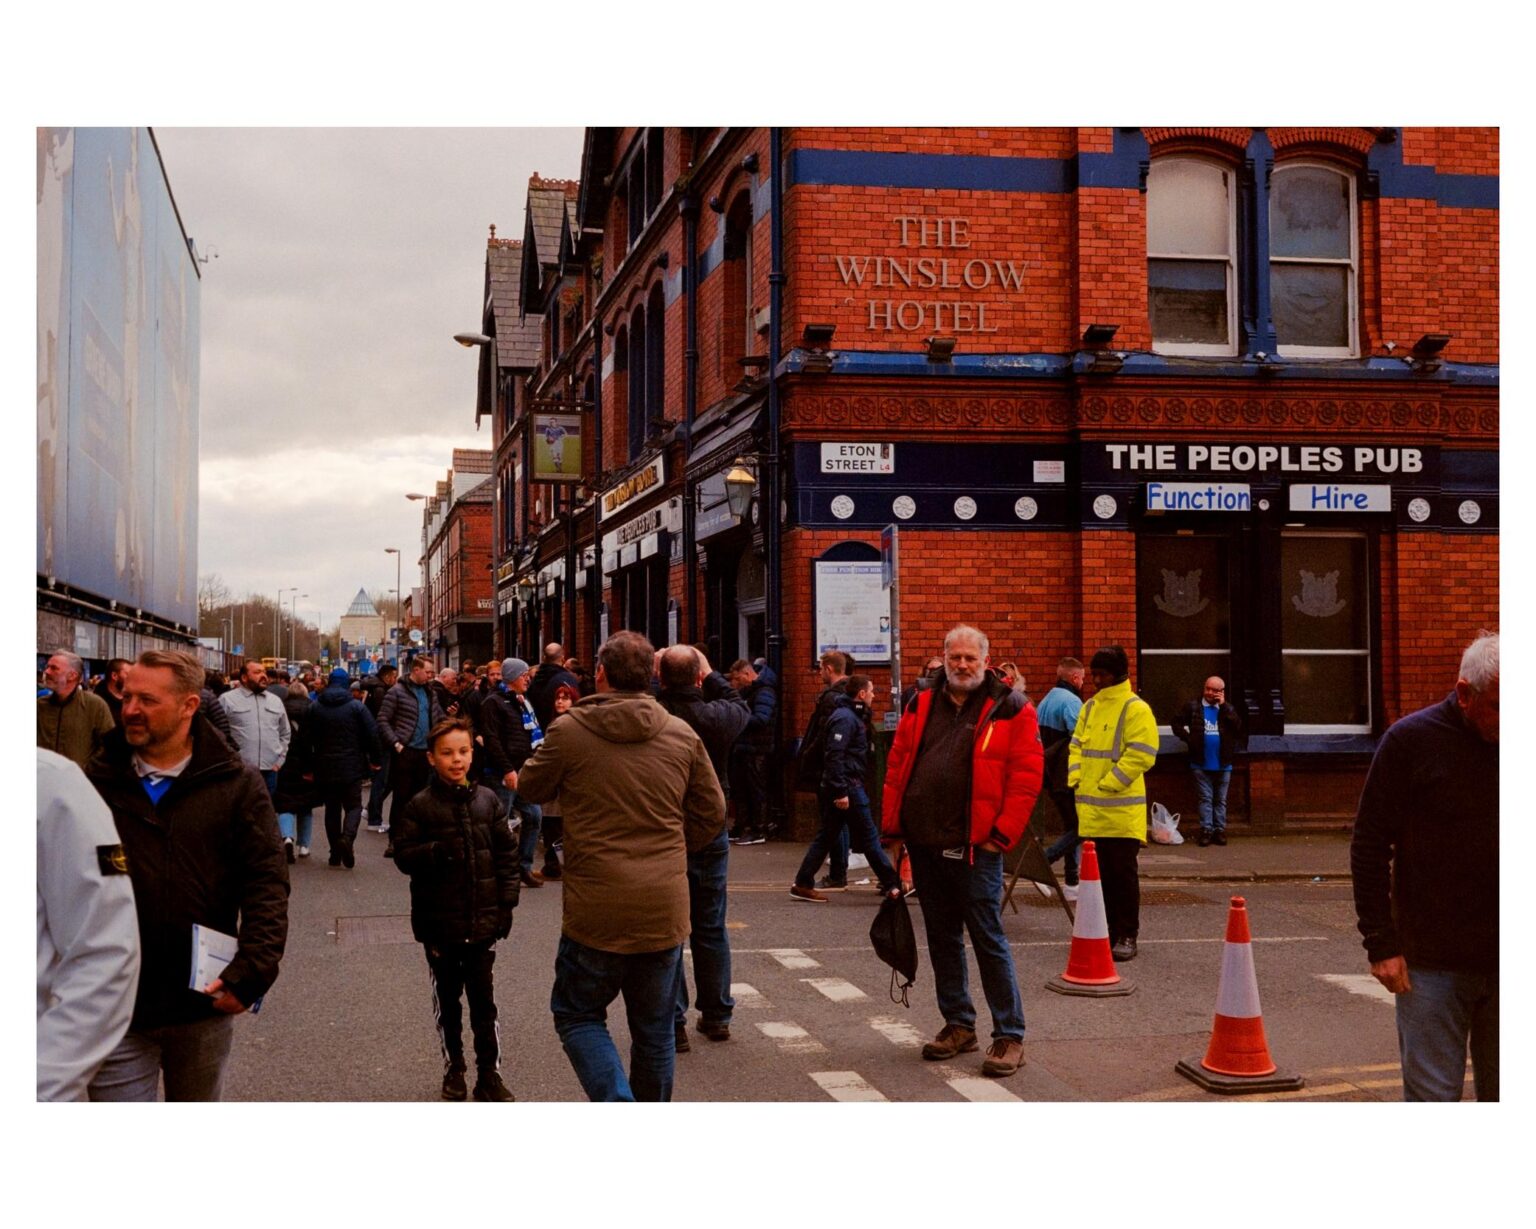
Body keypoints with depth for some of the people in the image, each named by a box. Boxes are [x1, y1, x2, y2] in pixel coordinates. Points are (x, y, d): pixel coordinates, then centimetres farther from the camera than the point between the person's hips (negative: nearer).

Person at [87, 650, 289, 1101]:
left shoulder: (237, 784, -2)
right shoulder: (96, 784, -1)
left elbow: (267, 885, -5)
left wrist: (253, 972, -15)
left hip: (206, 1005, 1)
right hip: (116, 1012, -1)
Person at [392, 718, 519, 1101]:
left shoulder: (486, 800, 1)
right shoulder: (420, 806, -6)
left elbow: (506, 852, 6)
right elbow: (403, 855, -7)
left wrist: (507, 902, 2)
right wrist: (437, 851, -25)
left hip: (483, 919, 1)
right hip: (439, 921, -1)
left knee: (483, 999, 5)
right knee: (447, 998, 12)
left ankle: (489, 1076, 13)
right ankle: (453, 1069, 27)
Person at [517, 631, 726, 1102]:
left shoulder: (569, 731, -10)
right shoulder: (683, 735, 0)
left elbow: (531, 788, 6)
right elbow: (713, 813, 7)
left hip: (596, 910, -3)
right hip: (666, 910, 3)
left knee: (578, 1014, 14)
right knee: (655, 1028, 17)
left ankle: (617, 1103, -7)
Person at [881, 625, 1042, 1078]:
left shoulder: (1010, 709, -4)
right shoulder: (922, 705, 10)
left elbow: (1026, 777, -8)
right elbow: (897, 766, 13)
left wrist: (1001, 834, -12)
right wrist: (893, 825, 6)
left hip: (974, 848, -5)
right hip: (925, 843, 6)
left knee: (988, 939, -3)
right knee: (942, 938, 14)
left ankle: (1009, 1036, 5)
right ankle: (959, 1024, 26)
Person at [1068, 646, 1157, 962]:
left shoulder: (1135, 709, -9)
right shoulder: (1091, 707, 14)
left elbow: (1141, 755, -16)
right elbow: (1077, 744, 20)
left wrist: (1107, 785, -16)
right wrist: (1076, 778, 4)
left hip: (1122, 810, -7)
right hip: (1091, 809, 7)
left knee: (1122, 873, -3)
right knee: (1099, 873, 12)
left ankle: (1127, 936, 6)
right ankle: (1107, 931, 22)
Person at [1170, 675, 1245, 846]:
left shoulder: (1227, 709, 6)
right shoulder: (1193, 707, 0)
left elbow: (1238, 726, -10)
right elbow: (1176, 722, 2)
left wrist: (1223, 706, -11)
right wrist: (1188, 738, -9)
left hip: (1223, 764, 2)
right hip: (1201, 763, -2)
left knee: (1221, 800, 9)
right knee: (1205, 799, 2)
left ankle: (1220, 830, 13)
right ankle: (1206, 831, 3)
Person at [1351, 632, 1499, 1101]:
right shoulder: (1411, 740, -6)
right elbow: (1369, 847, -3)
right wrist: (1380, 942, -7)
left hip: (1505, 962, 3)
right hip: (1431, 963, -3)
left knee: (1500, 1093, 11)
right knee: (1432, 1097, 2)